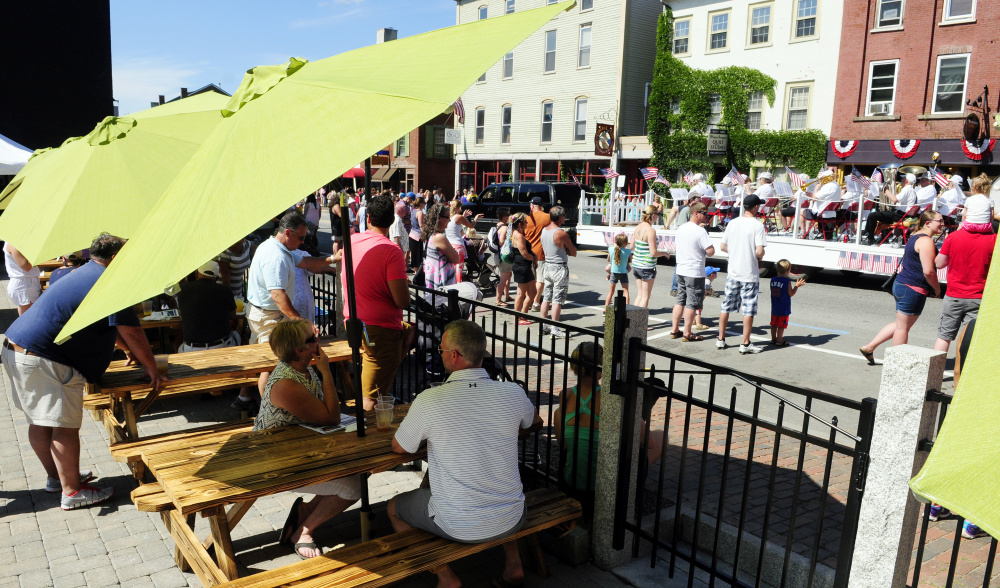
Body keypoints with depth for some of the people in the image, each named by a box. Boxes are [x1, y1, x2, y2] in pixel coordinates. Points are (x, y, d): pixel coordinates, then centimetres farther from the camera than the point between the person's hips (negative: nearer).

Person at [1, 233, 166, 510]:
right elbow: (132, 332, -16)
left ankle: (56, 476, 35)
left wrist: (129, 349, 33)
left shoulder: (84, 274, 18)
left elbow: (112, 325, 29)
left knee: (40, 422, 20)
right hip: (44, 362, -11)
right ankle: (72, 492, 8)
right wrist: (151, 369, -7)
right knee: (65, 427, -2)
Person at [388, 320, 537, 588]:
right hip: (511, 520, 4)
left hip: (458, 527, -3)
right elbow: (529, 421, 14)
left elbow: (399, 447, -1)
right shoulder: (512, 393, -11)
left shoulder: (429, 400, -20)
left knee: (395, 507, 23)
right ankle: (513, 563, 29)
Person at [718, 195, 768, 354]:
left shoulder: (732, 223, 3)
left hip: (732, 272, 5)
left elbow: (723, 247, 7)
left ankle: (721, 339, 19)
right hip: (750, 274, -5)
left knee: (726, 306, 12)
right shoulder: (757, 225, -12)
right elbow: (759, 252, -19)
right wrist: (759, 258, 2)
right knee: (748, 309, 3)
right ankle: (745, 344, 6)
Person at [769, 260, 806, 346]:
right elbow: (791, 294, -11)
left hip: (774, 307, 6)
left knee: (774, 324, 14)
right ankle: (779, 341, 7)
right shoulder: (787, 281, -16)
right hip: (784, 308, -6)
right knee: (781, 325, 2)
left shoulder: (773, 280, 1)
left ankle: (773, 339, 22)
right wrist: (797, 286, -1)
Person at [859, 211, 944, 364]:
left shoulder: (915, 237, 15)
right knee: (903, 326, 0)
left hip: (901, 284, 10)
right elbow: (928, 271, -22)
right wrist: (937, 289, -6)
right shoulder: (926, 241, -16)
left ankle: (869, 347, 20)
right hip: (912, 289, -10)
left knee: (900, 324, 19)